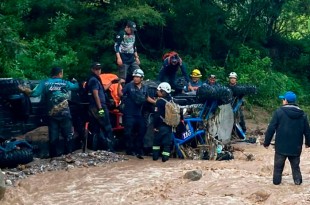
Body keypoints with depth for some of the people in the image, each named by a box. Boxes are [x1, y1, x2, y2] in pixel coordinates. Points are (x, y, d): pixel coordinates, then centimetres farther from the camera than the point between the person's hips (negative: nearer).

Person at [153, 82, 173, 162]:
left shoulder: (160, 101, -14)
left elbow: (157, 115, -16)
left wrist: (155, 126, -11)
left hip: (161, 126, -4)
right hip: (169, 126, 5)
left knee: (156, 141, 11)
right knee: (167, 142, 5)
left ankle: (155, 155, 12)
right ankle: (165, 157, 0)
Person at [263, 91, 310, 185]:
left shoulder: (279, 112, -10)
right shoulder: (302, 114, 3)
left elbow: (271, 129, -11)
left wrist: (266, 142, -3)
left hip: (281, 146, -3)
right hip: (296, 147, 3)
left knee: (278, 165, 10)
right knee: (295, 165, 16)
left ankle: (276, 181, 13)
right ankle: (298, 180, 13)